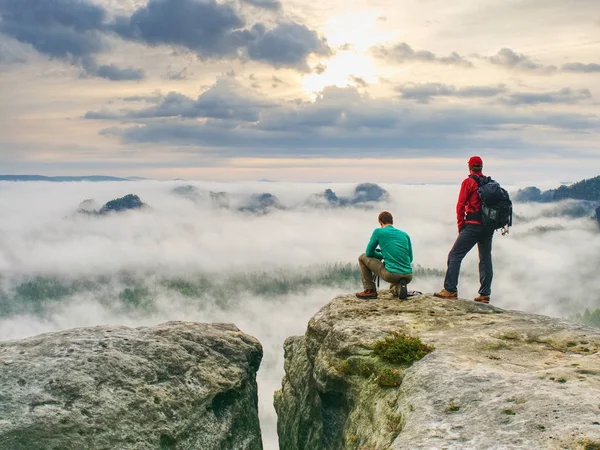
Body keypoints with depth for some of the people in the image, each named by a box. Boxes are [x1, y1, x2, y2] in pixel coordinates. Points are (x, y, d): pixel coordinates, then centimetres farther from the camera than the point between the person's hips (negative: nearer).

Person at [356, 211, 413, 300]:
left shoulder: (378, 232, 3)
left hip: (391, 275, -5)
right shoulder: (405, 235, 15)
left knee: (362, 257, 16)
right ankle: (397, 288, 5)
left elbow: (369, 253, 11)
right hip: (408, 277, 5)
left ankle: (370, 290, 13)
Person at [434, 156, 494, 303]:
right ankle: (485, 294, 12)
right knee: (486, 259, 12)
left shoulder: (468, 182, -2)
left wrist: (461, 225, 3)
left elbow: (461, 205, -5)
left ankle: (450, 290, -11)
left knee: (455, 255, -4)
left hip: (473, 225, -6)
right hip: (489, 227, 6)